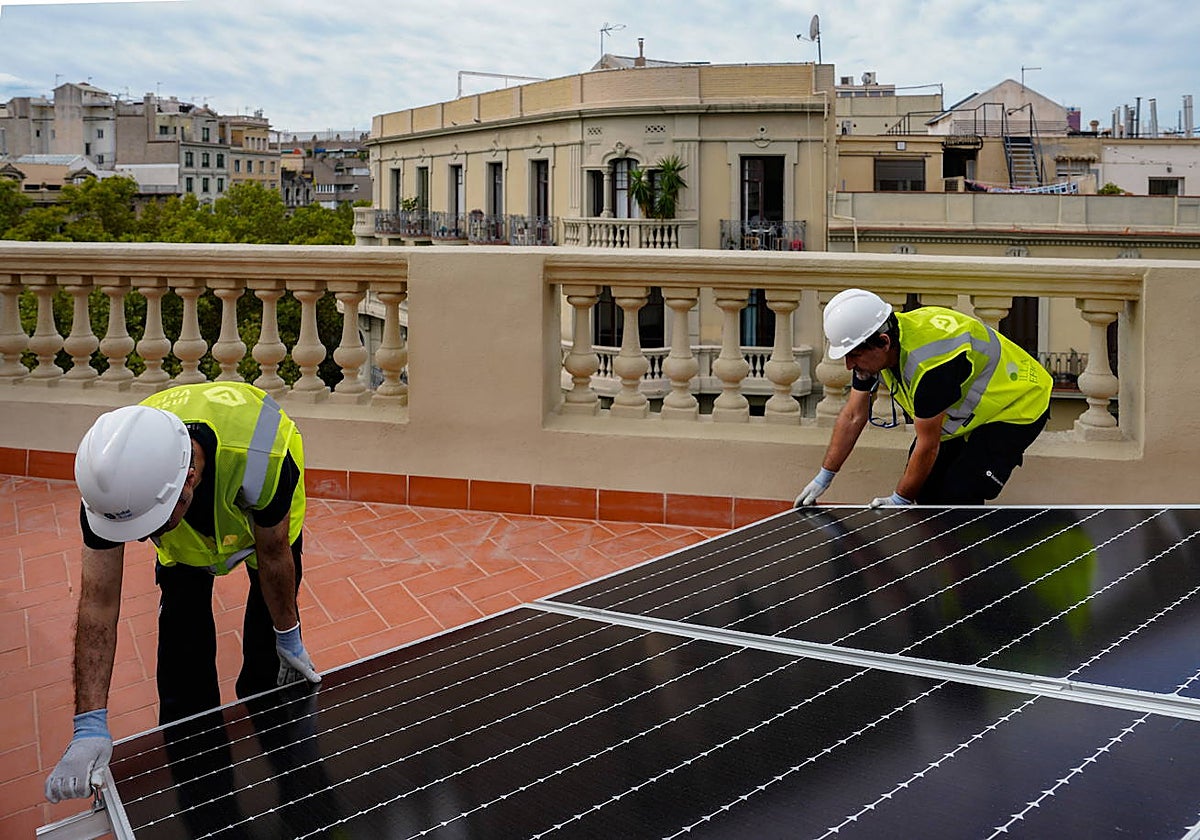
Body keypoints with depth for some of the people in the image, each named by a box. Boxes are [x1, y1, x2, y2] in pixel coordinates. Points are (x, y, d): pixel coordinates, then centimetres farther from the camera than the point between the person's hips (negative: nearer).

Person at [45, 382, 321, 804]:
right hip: (186, 536, 2)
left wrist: (289, 637, -12)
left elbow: (272, 555, -28)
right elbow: (98, 600, -34)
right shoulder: (113, 476, -40)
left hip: (265, 515, -2)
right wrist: (90, 726, -38)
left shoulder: (259, 456, -49)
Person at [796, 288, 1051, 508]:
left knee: (958, 495, -22)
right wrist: (823, 477, 3)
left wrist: (900, 500, -16)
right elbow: (853, 417, 0)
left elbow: (928, 445, -28)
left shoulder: (929, 364, -40)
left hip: (1018, 405, -9)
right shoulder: (874, 349, -13)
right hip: (972, 405, 9)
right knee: (925, 487, 2)